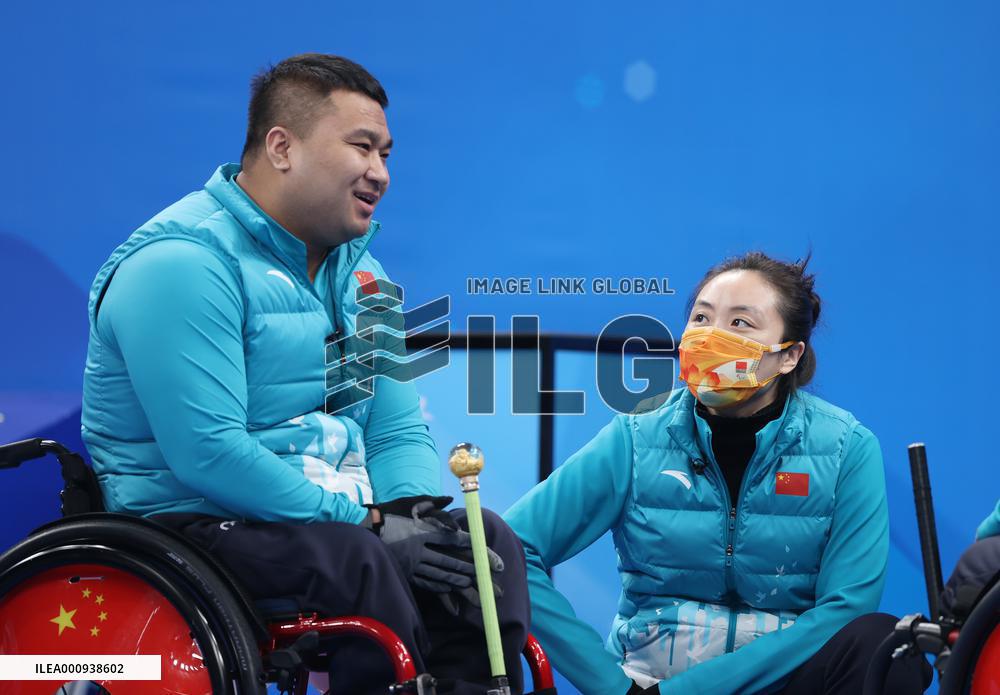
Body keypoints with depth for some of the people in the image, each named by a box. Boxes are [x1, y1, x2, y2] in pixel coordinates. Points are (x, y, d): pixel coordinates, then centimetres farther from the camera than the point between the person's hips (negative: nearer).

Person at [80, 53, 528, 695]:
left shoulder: (357, 269, 14)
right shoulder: (183, 262, -15)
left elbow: (397, 431, 12)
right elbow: (209, 455, -25)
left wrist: (418, 511, -11)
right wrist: (368, 523, -24)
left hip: (337, 519, 8)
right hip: (194, 522, -8)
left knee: (491, 544, -13)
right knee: (360, 563, -33)